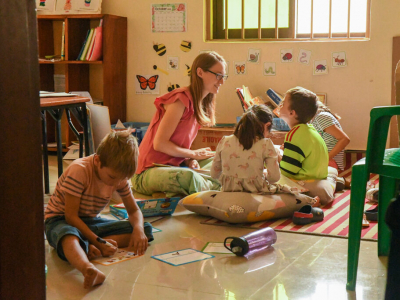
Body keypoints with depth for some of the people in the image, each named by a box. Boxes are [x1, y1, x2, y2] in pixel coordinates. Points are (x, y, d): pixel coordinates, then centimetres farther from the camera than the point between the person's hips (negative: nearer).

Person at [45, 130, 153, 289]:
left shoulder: (120, 176, -5)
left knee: (146, 229, -10)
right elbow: (71, 216, -24)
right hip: (60, 221, -7)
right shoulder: (80, 171, -24)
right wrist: (98, 242, -31)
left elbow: (134, 211, 5)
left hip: (90, 222, 7)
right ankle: (88, 269, -79)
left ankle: (88, 248, -29)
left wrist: (138, 229, -19)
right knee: (69, 237, -46)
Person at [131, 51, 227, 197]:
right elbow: (159, 143, -20)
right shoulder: (181, 99, -17)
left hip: (173, 166, 10)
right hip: (147, 172, -9)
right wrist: (193, 154, -8)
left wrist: (189, 160, -5)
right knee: (188, 177, -37)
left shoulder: (200, 104, 13)